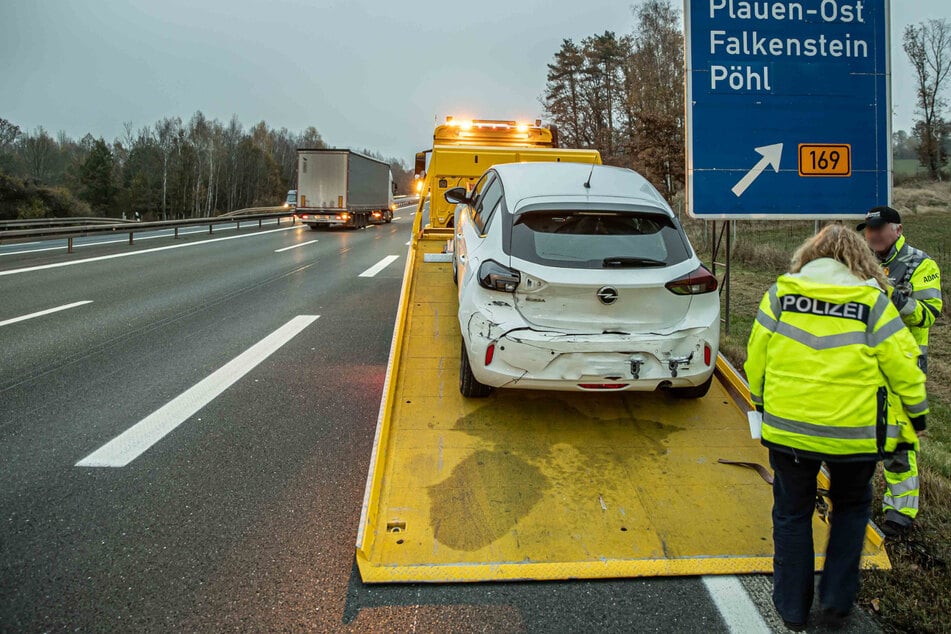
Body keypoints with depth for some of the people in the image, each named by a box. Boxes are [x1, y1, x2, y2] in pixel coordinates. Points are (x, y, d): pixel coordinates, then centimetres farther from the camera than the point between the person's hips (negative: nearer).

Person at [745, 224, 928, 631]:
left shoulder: (780, 294, -3)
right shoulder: (873, 302, -6)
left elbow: (756, 356, 2)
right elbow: (903, 365, -4)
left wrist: (760, 399, 18)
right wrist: (916, 413, 13)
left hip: (787, 426, 1)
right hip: (854, 432, 0)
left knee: (792, 513, 16)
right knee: (851, 508, 24)